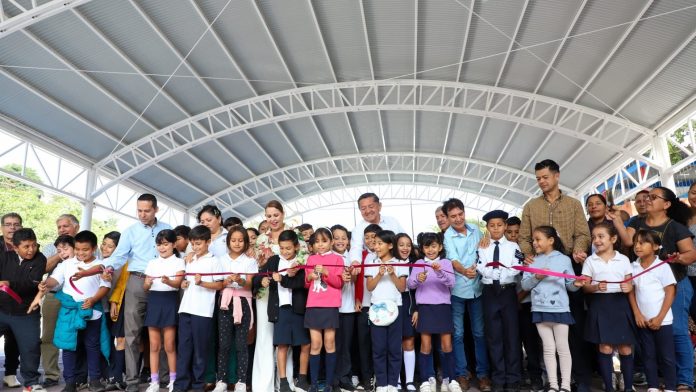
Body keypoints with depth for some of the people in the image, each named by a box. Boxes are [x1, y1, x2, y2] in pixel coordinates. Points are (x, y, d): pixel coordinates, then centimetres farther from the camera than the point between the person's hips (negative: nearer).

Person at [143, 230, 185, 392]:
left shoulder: (178, 262, 1)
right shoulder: (152, 263, 13)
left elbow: (177, 283, -14)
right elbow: (145, 287, 11)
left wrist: (168, 281, -36)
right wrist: (148, 283, -13)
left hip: (169, 301, -4)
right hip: (153, 301, 4)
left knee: (169, 345, 0)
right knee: (154, 345, 7)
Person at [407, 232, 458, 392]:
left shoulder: (446, 263, 3)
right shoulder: (418, 264, 6)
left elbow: (451, 282, -11)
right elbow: (410, 284, -3)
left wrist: (440, 272, -29)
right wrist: (417, 279, -24)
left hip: (443, 307, 0)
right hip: (425, 307, 0)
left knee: (447, 345, 3)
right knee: (426, 345, 3)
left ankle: (450, 379, 18)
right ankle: (427, 379, 14)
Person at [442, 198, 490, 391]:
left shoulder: (476, 230, 4)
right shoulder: (447, 236, -9)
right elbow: (453, 260, -22)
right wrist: (464, 271, -40)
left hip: (476, 288, 3)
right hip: (456, 291, -3)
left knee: (479, 333, 8)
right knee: (458, 334, 6)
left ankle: (482, 373, 19)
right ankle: (462, 373, 19)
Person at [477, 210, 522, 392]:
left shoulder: (513, 247, 4)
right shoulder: (482, 248, 6)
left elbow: (516, 269, -7)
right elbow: (482, 270, -5)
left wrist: (495, 271, -13)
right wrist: (505, 271, -10)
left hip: (508, 292, -1)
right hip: (490, 293, 1)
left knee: (511, 335, 3)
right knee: (493, 336, 6)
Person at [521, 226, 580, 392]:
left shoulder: (564, 259, 0)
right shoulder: (533, 261, 7)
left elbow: (570, 285, 0)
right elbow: (525, 285, 3)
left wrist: (576, 284, -21)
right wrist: (536, 277, -14)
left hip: (559, 308, -3)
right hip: (540, 309, 3)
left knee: (562, 348, 5)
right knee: (548, 348, 9)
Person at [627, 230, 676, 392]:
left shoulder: (662, 266, -8)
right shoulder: (633, 267, 2)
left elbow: (670, 293, -8)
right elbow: (631, 292, 7)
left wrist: (660, 318, -11)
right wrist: (637, 314, -4)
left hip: (662, 320, -3)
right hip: (643, 320, 3)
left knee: (666, 356, 4)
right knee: (648, 356, 10)